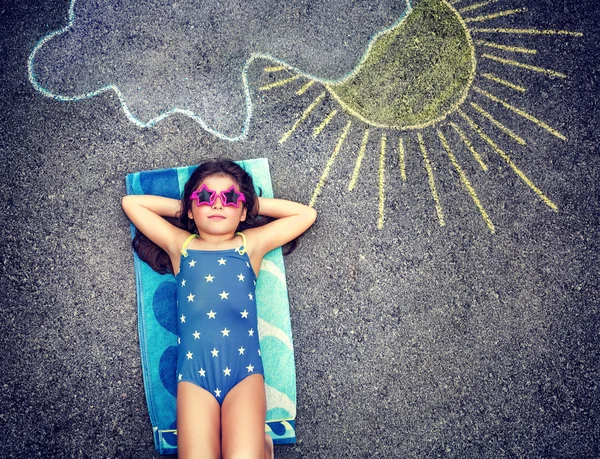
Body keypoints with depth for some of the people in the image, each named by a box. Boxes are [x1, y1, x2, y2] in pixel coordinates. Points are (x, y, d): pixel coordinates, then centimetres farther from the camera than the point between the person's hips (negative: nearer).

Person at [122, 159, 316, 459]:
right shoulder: (180, 245, 18)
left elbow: (307, 214, 18)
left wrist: (256, 203, 19)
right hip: (194, 369, 1)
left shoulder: (251, 244, 16)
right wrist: (183, 207, 22)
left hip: (244, 366, -1)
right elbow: (130, 202, 24)